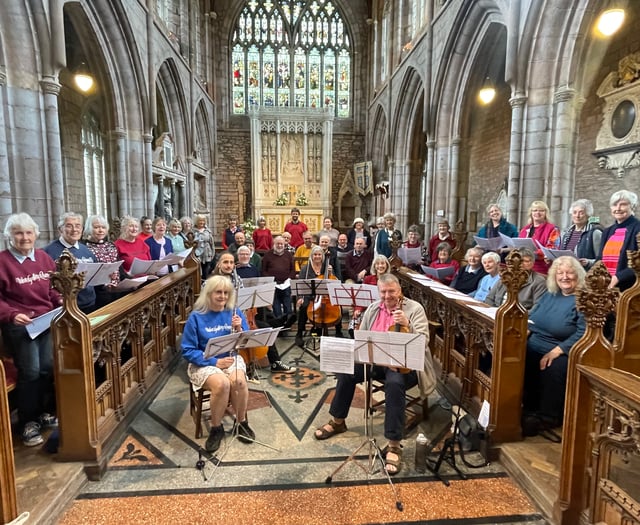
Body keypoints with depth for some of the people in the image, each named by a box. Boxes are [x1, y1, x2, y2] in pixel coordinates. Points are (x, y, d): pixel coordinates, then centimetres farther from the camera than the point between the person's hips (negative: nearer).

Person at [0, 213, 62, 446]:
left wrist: (61, 301, -2)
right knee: (30, 370, -14)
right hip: (19, 324, -3)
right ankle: (28, 422, 7)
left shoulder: (44, 257, 10)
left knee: (49, 365, -11)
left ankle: (47, 412, 13)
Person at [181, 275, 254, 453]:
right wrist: (215, 362, -18)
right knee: (222, 384, -32)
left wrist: (239, 330, -20)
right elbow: (187, 351, -9)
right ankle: (216, 428, -6)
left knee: (239, 381, -30)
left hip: (231, 359, 3)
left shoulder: (235, 313, 0)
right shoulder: (196, 317, -9)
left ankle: (241, 422, -2)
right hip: (204, 363, -2)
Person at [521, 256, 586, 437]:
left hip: (562, 353, -6)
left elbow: (583, 333, -16)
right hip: (533, 347, 6)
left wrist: (557, 351, -24)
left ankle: (547, 416, -14)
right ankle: (528, 408, -3)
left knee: (554, 369, -35)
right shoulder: (549, 294, 17)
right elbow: (531, 317, 19)